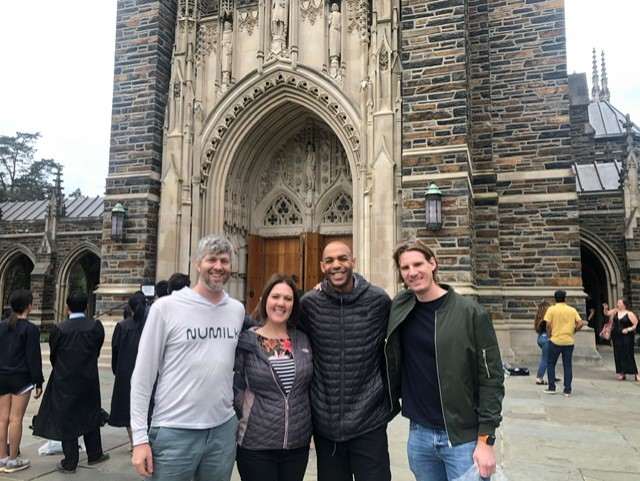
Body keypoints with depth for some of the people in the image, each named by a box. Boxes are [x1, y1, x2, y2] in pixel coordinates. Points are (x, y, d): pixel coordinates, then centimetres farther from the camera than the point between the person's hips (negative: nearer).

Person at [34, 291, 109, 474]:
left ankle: (70, 463, 16)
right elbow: (97, 352, 0)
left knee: (67, 419, 9)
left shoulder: (58, 329, -14)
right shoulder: (96, 326, -10)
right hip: (89, 380, 2)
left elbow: (53, 356, 0)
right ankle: (94, 454, 28)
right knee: (91, 416, 18)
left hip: (64, 381, -2)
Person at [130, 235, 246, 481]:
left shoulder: (237, 310, 4)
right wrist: (140, 437, -8)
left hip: (224, 429, 4)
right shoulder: (166, 307, -8)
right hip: (174, 431, -4)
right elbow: (142, 375, -6)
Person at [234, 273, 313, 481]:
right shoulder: (246, 341, -6)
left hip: (298, 444, 3)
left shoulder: (303, 340, 4)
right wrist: (249, 421, 2)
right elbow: (236, 389, 1)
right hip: (255, 446, -3)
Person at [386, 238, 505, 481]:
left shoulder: (471, 313, -10)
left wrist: (486, 440, -12)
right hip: (419, 435, 4)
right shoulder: (399, 307, 2)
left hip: (464, 438, -4)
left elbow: (491, 379, -8)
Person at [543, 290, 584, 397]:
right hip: (569, 341, 2)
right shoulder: (572, 310, 4)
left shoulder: (551, 309, -4)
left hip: (555, 341, -2)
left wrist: (549, 336, 4)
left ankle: (551, 388, 10)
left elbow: (548, 325, -10)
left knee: (551, 364, 11)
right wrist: (572, 332, 11)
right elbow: (580, 324, -3)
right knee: (567, 365, 9)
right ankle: (567, 390, 10)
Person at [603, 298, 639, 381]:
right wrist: (606, 309, 1)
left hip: (626, 337, -5)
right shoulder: (615, 311, 7)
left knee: (628, 355, -5)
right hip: (616, 336, 5)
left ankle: (635, 374, 4)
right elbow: (606, 314, 21)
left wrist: (628, 329, -19)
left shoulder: (629, 314, -7)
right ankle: (622, 373, 14)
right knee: (618, 355, 5)